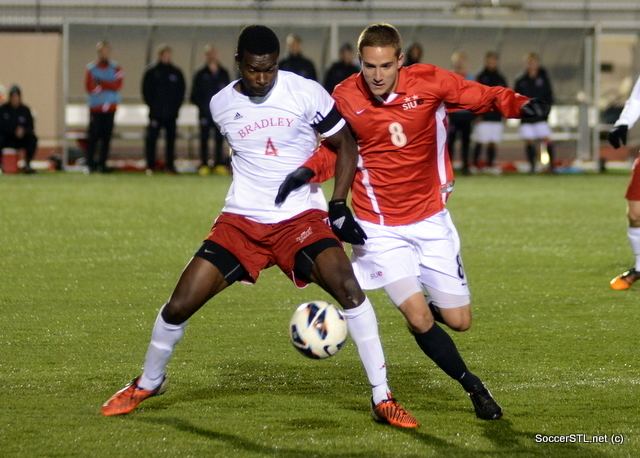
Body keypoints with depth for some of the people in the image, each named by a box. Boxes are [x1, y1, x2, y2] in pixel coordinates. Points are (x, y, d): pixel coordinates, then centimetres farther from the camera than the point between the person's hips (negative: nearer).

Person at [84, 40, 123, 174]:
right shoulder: (90, 68, 3)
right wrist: (108, 86, -12)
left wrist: (101, 83, -12)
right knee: (93, 136, -6)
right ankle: (90, 164, -2)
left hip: (110, 108, 2)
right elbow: (89, 87, -7)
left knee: (107, 136, 2)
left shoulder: (116, 68, 8)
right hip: (95, 107, -2)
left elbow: (118, 85, -6)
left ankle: (102, 164, 7)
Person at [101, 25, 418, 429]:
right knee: (179, 305, -3)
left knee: (348, 287, -25)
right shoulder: (221, 105, 1)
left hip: (300, 217, -2)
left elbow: (345, 144, 0)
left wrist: (339, 206, -9)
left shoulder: (306, 93, -9)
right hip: (242, 219, 2)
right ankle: (148, 383, 26)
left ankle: (382, 399, -16)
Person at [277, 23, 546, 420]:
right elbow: (333, 149, 5)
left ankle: (424, 307, 42)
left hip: (431, 219, 2)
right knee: (419, 319, -15)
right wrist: (307, 171, -15)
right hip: (380, 228, -1)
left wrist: (519, 104, -29)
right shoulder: (345, 98, -11)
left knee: (458, 321, 5)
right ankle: (473, 386, 9)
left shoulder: (429, 82, -14)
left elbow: (483, 97, -8)